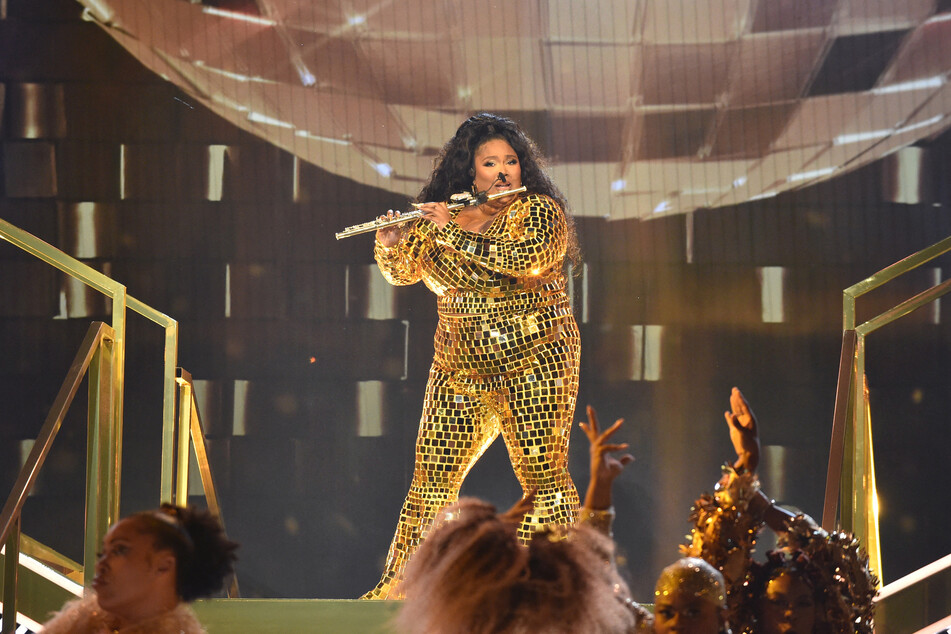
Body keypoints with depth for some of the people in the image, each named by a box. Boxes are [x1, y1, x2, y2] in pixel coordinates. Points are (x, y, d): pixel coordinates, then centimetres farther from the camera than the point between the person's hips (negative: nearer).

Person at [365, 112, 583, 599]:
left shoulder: (540, 211, -3)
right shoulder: (439, 218, 11)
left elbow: (528, 259, -22)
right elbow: (400, 272, 16)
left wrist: (455, 234, -20)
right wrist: (389, 245, -7)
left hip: (533, 362, -4)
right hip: (461, 369, 4)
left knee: (542, 476, -8)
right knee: (432, 476, 3)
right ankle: (401, 585, 10)